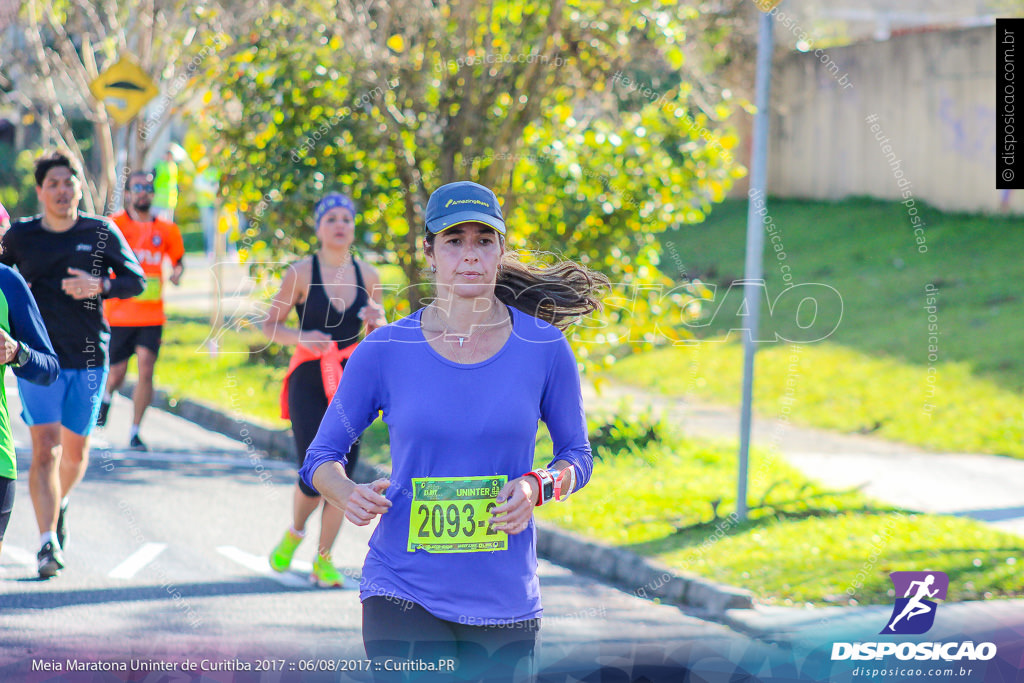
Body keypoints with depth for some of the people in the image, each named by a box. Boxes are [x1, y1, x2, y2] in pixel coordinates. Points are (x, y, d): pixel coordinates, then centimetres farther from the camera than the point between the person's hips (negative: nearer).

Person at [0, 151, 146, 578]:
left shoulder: (101, 233, 1)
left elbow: (136, 280, 2)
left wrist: (99, 286, -15)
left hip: (88, 356, 1)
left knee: (76, 448, 12)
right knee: (45, 447, -13)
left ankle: (59, 505, 44)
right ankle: (48, 542, -16)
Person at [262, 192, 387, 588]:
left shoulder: (367, 276, 6)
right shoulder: (301, 274, -5)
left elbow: (378, 338, 16)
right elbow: (269, 326, 0)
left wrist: (377, 319, -7)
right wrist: (302, 337, -18)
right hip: (309, 380, -3)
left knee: (342, 474, -3)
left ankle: (323, 561, 9)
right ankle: (294, 533, 22)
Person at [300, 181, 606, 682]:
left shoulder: (544, 348, 0)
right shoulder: (384, 350, -2)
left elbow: (577, 456, 9)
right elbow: (320, 458, 5)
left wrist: (536, 487, -12)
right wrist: (349, 495, -17)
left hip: (506, 601, 2)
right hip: (403, 596, -2)